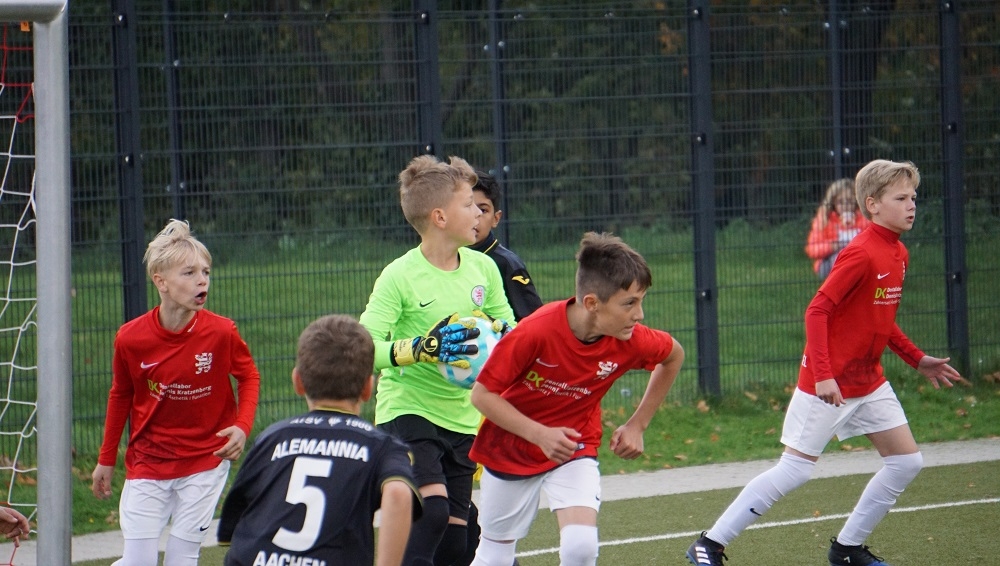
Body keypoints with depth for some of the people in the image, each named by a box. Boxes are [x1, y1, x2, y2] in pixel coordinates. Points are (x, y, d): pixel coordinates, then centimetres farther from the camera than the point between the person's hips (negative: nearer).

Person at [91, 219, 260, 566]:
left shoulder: (221, 332, -13)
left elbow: (249, 377, 4)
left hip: (206, 462, 0)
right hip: (148, 461, 0)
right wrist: (106, 460, 12)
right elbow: (120, 396, 5)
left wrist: (242, 426, -13)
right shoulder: (131, 338, -11)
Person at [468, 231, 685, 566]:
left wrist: (637, 425, 0)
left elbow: (674, 356, 4)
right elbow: (483, 394, -22)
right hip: (511, 449, -2)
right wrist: (540, 434, -32)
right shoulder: (536, 332, -31)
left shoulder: (631, 341, -20)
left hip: (576, 450, 2)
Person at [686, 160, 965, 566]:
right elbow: (817, 311, -23)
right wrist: (823, 376, -29)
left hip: (869, 382, 9)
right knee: (795, 470, -7)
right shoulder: (861, 254, -20)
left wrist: (918, 360, 17)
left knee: (907, 462, 4)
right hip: (828, 386, -9)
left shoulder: (899, 255, 7)